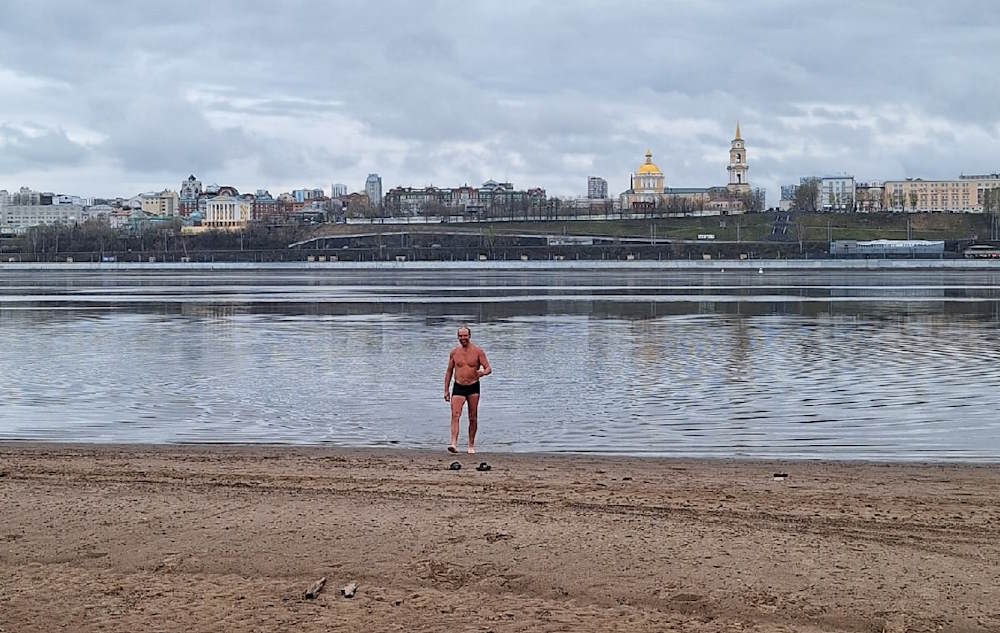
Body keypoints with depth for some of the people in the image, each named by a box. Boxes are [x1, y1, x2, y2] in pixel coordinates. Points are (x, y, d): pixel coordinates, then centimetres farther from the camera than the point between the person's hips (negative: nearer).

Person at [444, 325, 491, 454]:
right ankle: (454, 443, -25)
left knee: (473, 418, 5)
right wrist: (446, 390, 9)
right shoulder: (454, 352, 4)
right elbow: (449, 372, 12)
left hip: (473, 387, -1)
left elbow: (488, 368, -6)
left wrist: (483, 372, -30)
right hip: (458, 387, 1)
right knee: (455, 415, -16)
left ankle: (471, 445, 17)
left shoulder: (478, 351, -3)